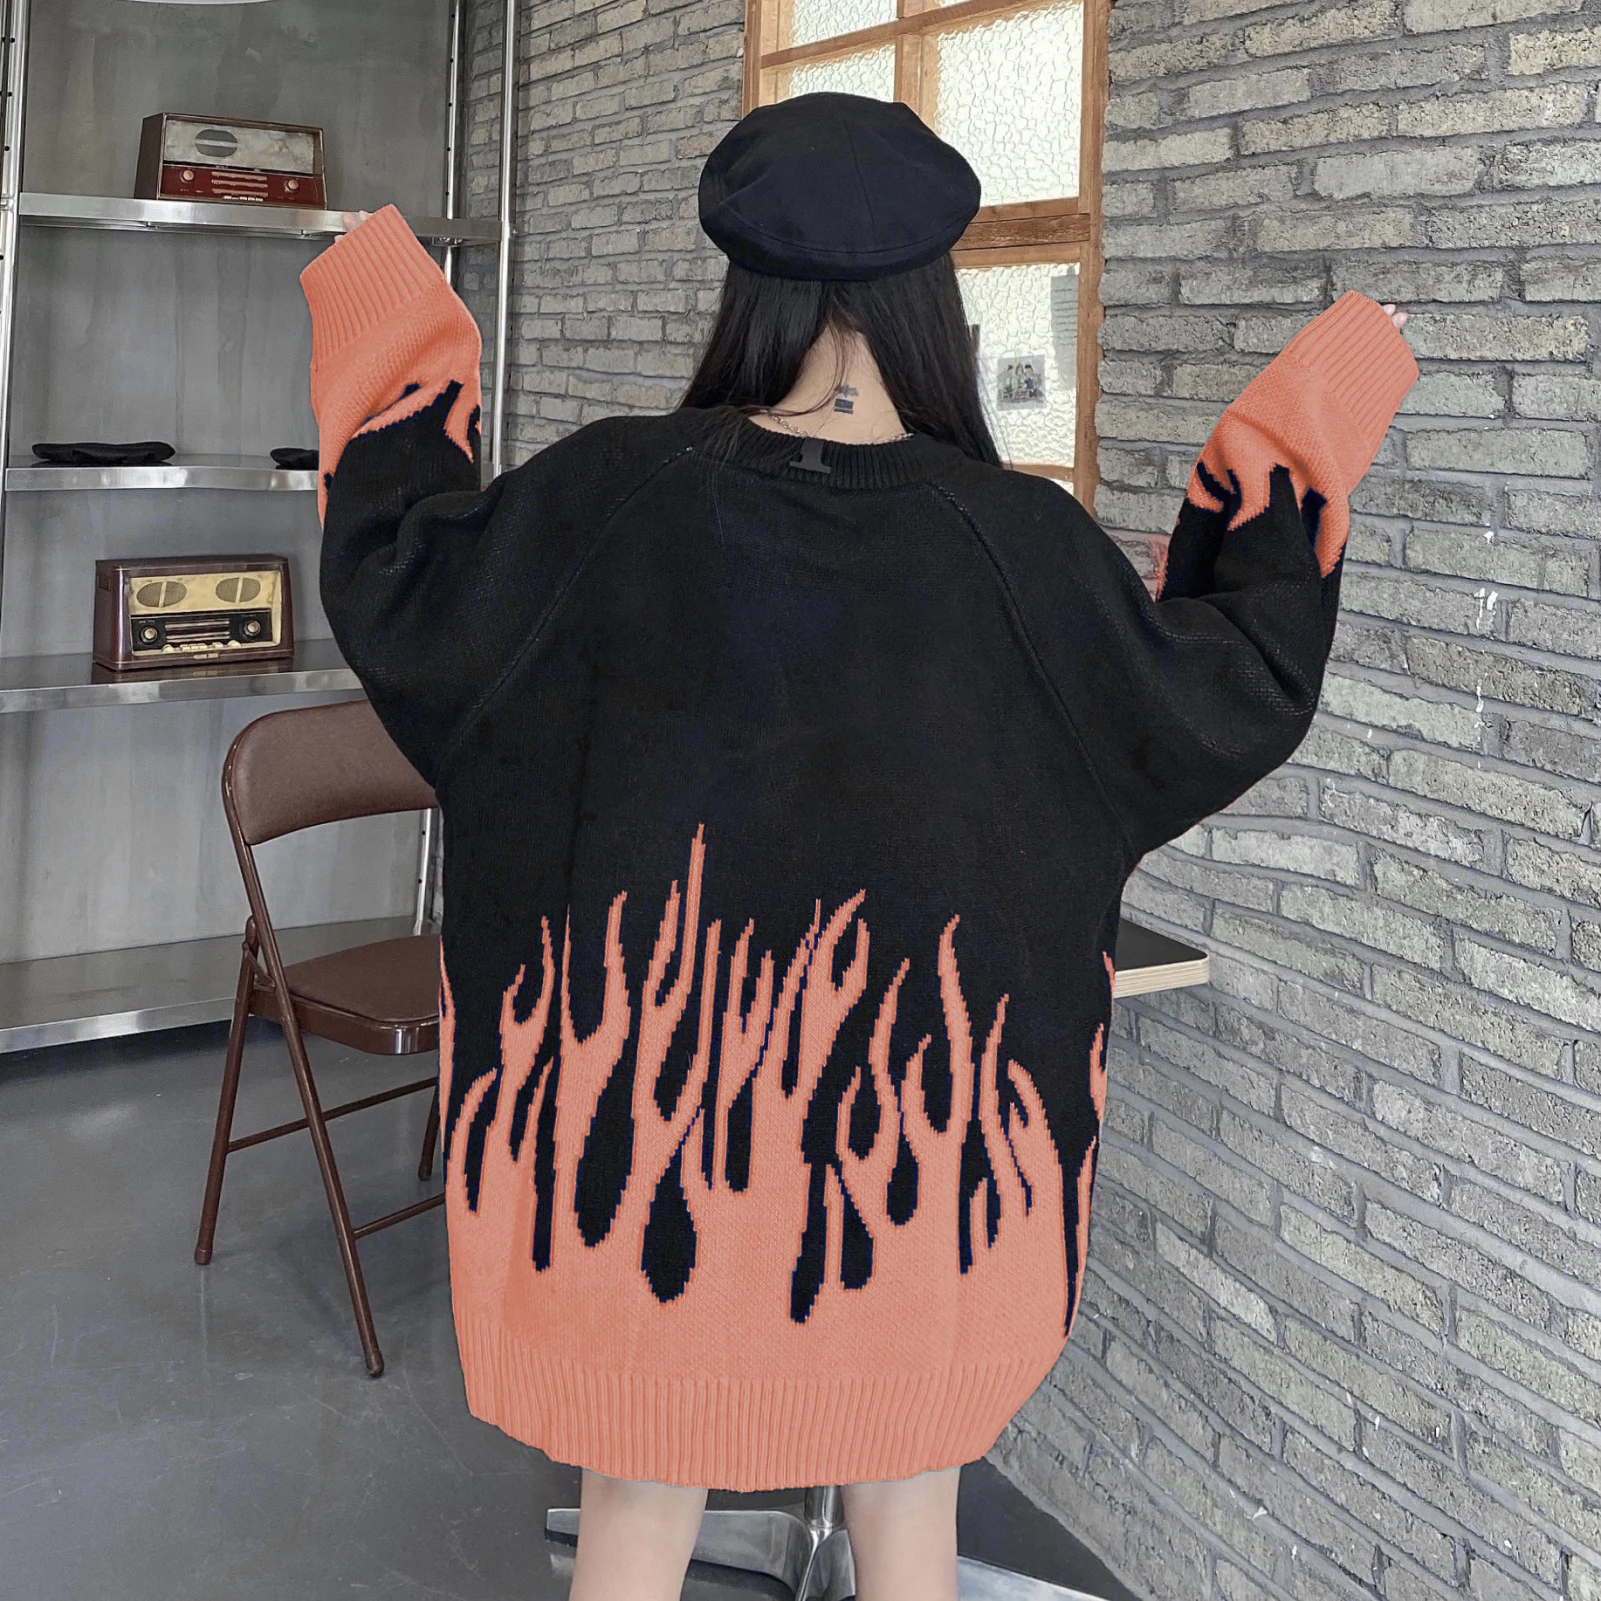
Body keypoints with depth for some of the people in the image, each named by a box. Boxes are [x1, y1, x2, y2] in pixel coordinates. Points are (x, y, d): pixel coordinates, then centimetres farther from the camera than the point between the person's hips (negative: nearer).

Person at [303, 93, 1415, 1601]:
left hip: (654, 1073, 0)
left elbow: (393, 584, 0)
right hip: (913, 1094, 0)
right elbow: (1236, 696, -1)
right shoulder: (1016, 539, -12)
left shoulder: (621, 492, -12)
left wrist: (397, 371, 14)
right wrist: (1295, 460, 9)